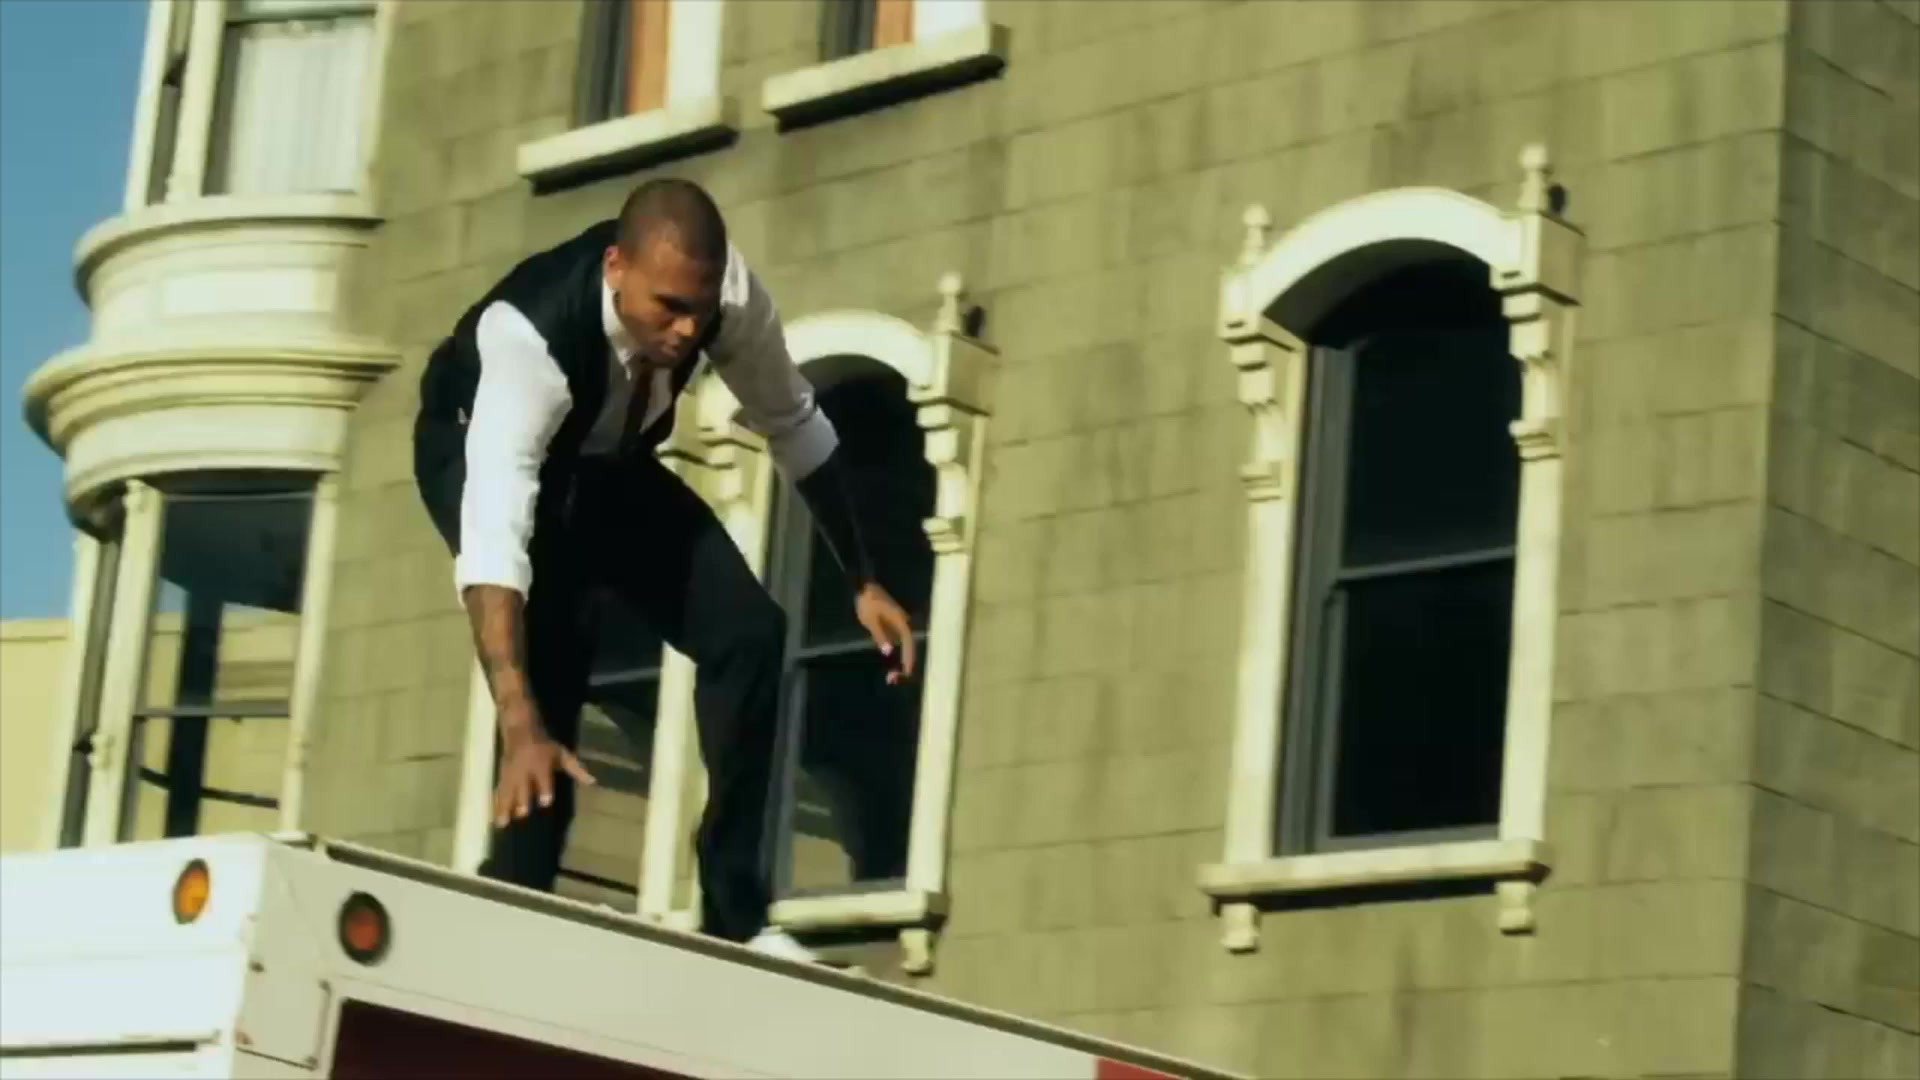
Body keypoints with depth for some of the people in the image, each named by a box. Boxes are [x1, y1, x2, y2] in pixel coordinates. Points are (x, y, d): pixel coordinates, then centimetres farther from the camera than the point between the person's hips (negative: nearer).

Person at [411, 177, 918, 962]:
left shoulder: (725, 293, -29)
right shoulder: (528, 334, -44)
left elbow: (794, 425, -9)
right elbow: (494, 535, -53)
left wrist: (861, 582, -7)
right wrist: (519, 724, -64)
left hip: (604, 460, 5)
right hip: (480, 450, -5)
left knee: (748, 630, -11)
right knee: (551, 645, -30)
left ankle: (735, 917, -4)